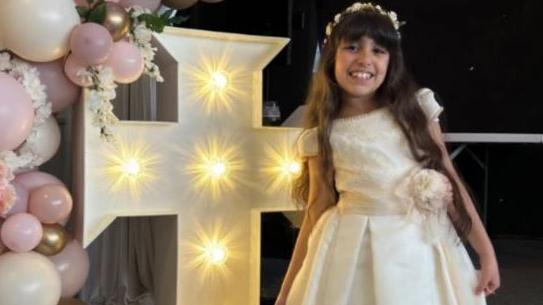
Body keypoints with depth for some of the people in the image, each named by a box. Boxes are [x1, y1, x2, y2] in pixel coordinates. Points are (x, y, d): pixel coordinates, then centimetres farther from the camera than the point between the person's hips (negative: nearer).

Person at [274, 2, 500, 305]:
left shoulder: (415, 109, 0)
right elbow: (316, 214, 2)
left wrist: (486, 252, 0)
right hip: (353, 253, -1)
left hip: (422, 251, 1)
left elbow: (449, 179, 2)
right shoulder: (323, 136, -2)